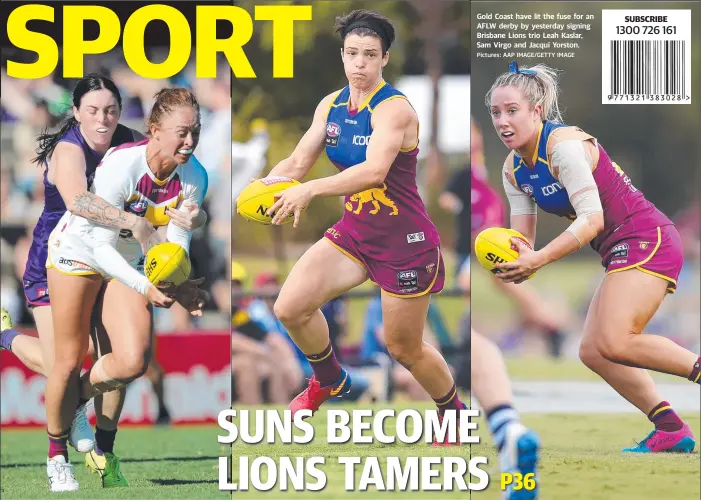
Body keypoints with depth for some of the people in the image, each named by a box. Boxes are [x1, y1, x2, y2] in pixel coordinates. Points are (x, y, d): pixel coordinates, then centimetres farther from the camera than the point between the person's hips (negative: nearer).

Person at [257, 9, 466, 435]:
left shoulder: (394, 109, -22)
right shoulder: (331, 105, 0)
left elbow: (374, 171, -38)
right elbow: (298, 163, 1)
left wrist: (310, 190, -48)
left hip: (405, 243, -6)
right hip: (355, 232, 6)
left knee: (404, 348, 6)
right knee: (291, 308, -8)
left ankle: (455, 412, 34)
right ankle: (329, 381, 21)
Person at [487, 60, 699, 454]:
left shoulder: (564, 145, -18)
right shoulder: (515, 169, 9)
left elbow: (592, 218, -26)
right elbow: (522, 238, 7)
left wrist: (539, 259, -32)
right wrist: (516, 263, -16)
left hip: (648, 240, -10)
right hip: (622, 253, 10)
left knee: (614, 342, -24)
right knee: (593, 352, 5)